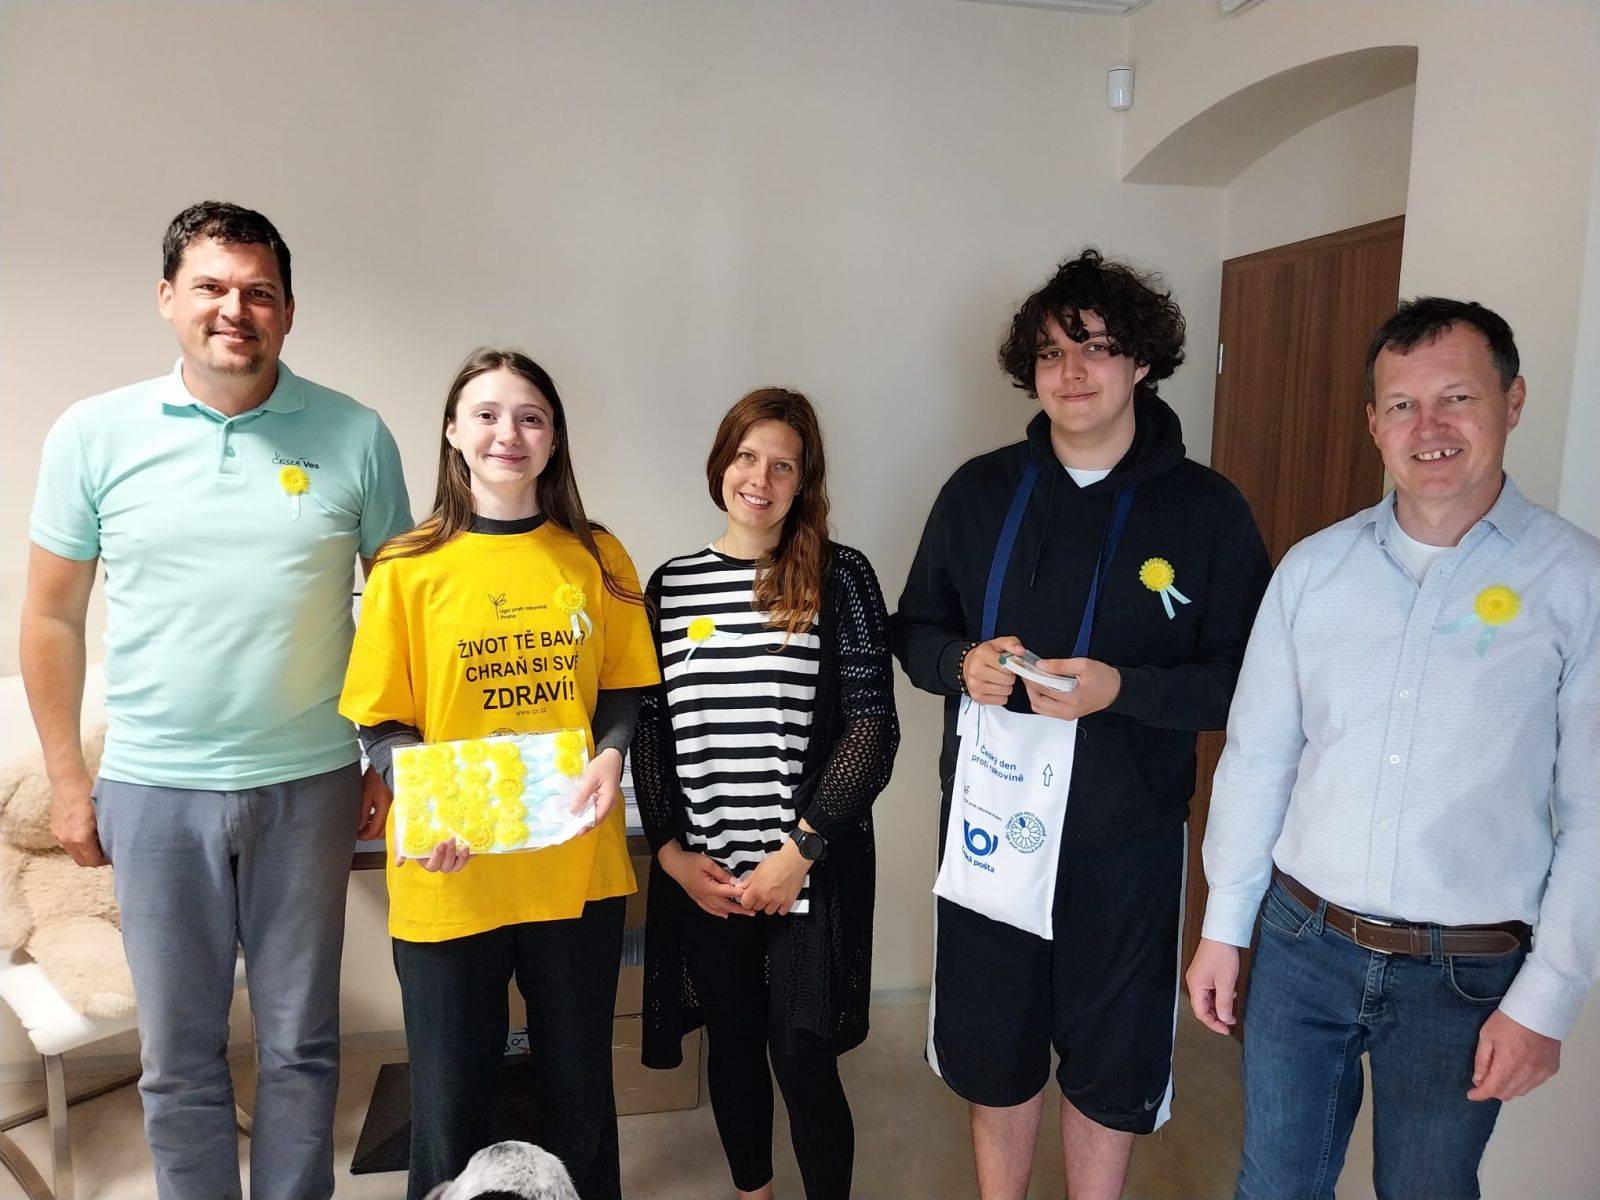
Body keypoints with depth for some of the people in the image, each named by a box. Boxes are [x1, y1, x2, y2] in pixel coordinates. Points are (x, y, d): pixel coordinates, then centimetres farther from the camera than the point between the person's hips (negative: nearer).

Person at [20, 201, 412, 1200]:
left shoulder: (354, 437, -3)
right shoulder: (94, 434, -1)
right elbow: (52, 619, 6)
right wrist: (68, 780, 5)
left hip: (309, 785, 0)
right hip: (153, 790, 1)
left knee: (302, 1045, 13)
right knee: (179, 1056, 14)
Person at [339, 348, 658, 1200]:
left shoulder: (597, 558, 1)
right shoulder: (409, 568, -5)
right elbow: (381, 723, -3)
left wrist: (610, 754, -11)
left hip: (577, 867, 2)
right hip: (449, 877, -2)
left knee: (579, 1088, 19)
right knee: (450, 1097, 14)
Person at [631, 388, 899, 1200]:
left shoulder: (840, 577, -5)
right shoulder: (671, 584, 4)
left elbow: (872, 726, -8)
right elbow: (648, 730, 7)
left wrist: (800, 849, -13)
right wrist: (670, 850, -1)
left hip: (810, 868, -3)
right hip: (703, 872, 3)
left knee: (803, 1060, 2)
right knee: (733, 1045, 18)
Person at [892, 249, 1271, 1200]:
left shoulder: (1206, 509, -6)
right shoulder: (980, 491, 2)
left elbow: (1245, 682, -7)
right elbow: (915, 631, 8)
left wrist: (1121, 688, -22)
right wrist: (963, 662, -14)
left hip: (1124, 836, -2)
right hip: (989, 824, 3)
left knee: (1111, 1067, 17)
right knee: (991, 1051, 19)